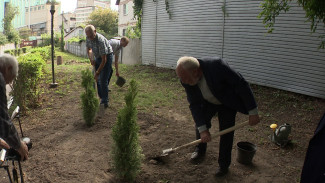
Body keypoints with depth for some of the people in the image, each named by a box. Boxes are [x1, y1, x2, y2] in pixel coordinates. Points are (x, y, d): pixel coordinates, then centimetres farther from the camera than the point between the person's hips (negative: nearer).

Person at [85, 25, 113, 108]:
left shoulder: (101, 40, -34)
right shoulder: (88, 38, -11)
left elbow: (104, 60, -32)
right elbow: (88, 49, 12)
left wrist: (97, 72, -31)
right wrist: (91, 59, -4)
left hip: (107, 56, -7)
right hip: (98, 57, 7)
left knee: (103, 80, -13)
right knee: (98, 79, 6)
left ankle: (105, 101, -5)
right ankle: (102, 98, 17)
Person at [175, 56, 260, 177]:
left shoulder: (217, 66, -40)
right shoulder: (186, 79, -25)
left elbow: (242, 85, -32)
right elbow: (194, 104, -18)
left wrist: (253, 112, -28)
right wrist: (203, 129, -22)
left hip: (228, 102, -4)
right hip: (208, 102, 4)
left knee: (226, 132, -3)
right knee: (200, 124, 4)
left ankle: (224, 164, 17)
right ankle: (200, 151, 32)